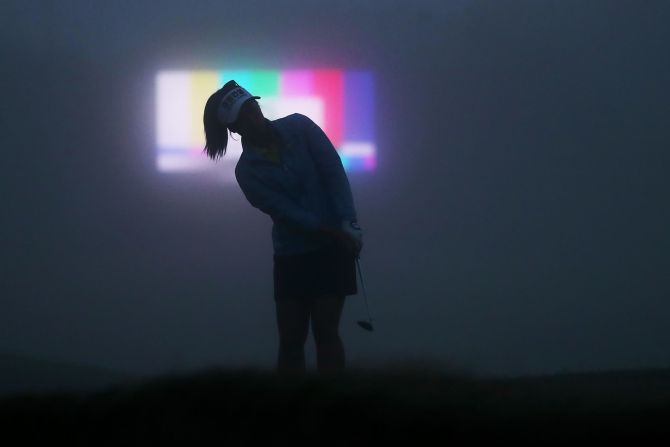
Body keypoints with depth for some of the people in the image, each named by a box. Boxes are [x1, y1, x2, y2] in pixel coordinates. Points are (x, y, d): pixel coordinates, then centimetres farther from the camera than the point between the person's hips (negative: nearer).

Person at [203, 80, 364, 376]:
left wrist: (348, 224, -19)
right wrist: (334, 232, -22)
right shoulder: (247, 172, -5)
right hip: (291, 254, 1)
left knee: (325, 330, -9)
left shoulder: (299, 127, -4)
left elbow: (335, 171, -7)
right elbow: (286, 212, -12)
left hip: (332, 247, -1)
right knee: (291, 339, -1)